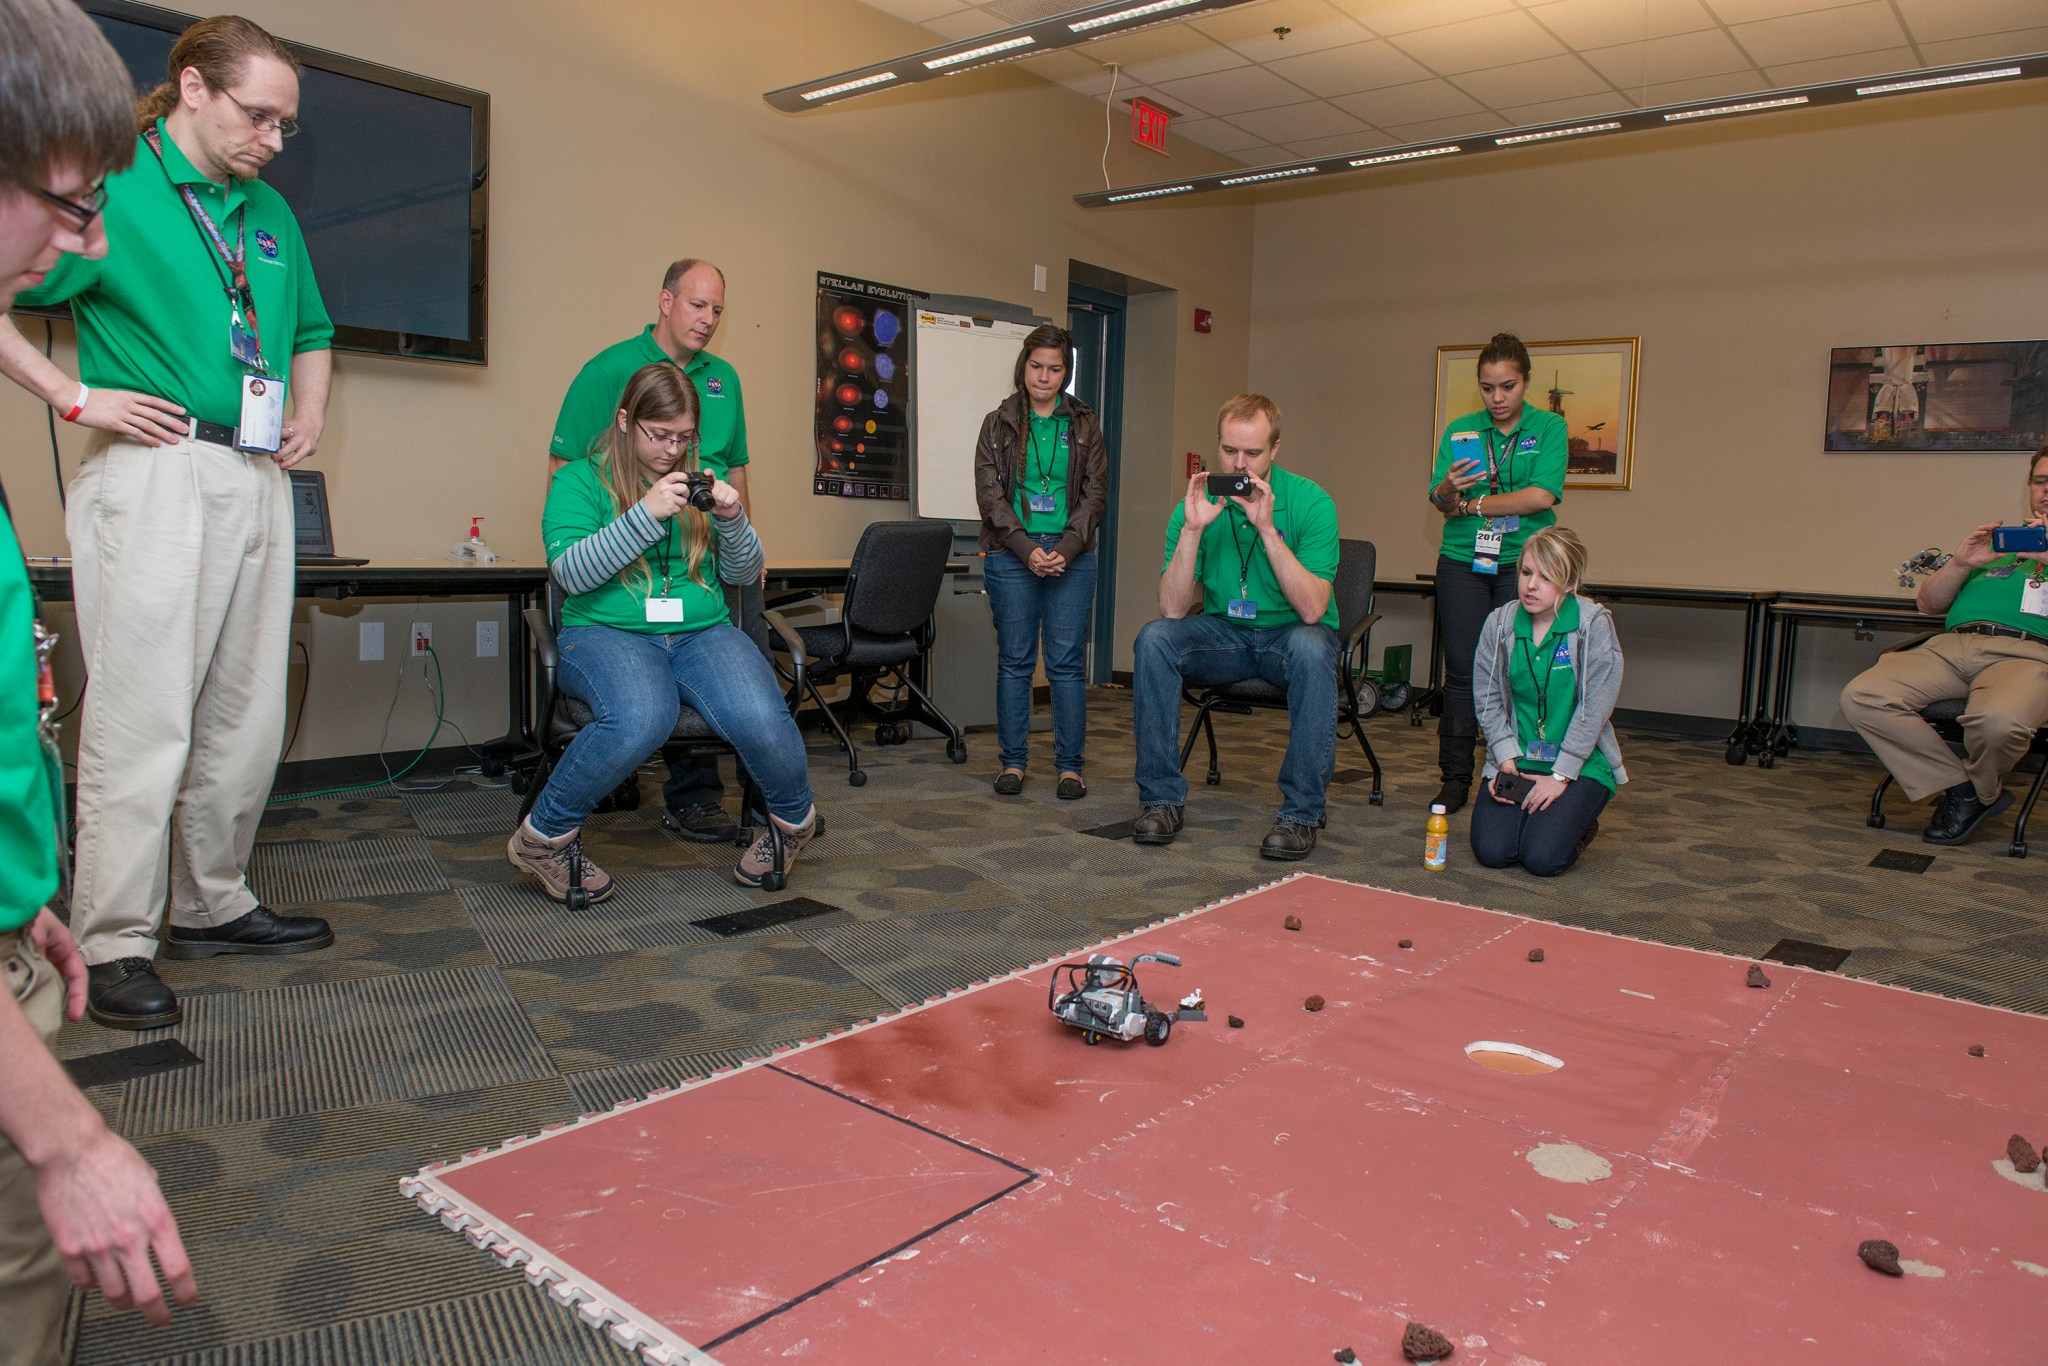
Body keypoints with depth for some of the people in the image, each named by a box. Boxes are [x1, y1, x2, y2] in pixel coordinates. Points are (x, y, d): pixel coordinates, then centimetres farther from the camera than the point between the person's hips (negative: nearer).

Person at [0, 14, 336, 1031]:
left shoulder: (272, 215, 19)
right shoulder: (113, 188, -2)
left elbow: (311, 331, 32)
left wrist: (310, 412, 17)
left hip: (257, 481, 7)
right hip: (152, 476, -7)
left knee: (247, 709, 9)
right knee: (142, 716, -8)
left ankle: (211, 905, 22)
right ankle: (113, 945, 0)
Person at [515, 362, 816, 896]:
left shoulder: (702, 479, 18)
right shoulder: (580, 479, 6)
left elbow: (744, 575, 16)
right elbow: (570, 571, -9)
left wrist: (732, 520, -4)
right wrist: (646, 514, -17)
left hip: (703, 632, 3)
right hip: (607, 632, -3)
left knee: (760, 720, -29)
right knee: (640, 719, -38)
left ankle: (794, 818, 4)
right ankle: (544, 837, -13)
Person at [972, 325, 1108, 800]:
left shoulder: (1084, 424, 10)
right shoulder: (999, 423, 8)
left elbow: (1096, 492, 5)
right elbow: (989, 491, 0)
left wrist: (1066, 549, -10)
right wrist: (1027, 548, -12)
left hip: (1071, 556, 0)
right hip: (1011, 553, 0)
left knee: (1067, 662, -1)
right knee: (1015, 661, 3)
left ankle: (1070, 765, 7)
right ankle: (1013, 761, 12)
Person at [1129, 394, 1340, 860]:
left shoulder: (1310, 502, -12)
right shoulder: (1197, 504, -5)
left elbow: (1311, 610, -23)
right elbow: (1173, 609, -13)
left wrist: (1266, 528, -28)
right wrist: (1192, 529, -23)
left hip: (1288, 635, -2)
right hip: (1223, 634, 3)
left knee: (1311, 646, -36)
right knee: (1154, 638, -24)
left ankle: (1302, 812, -25)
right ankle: (1161, 797, -15)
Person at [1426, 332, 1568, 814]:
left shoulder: (1549, 428, 3)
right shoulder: (1459, 431, 10)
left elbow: (1542, 495, -11)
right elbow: (1438, 500, 2)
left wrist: (1473, 504, -6)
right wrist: (1448, 489, -21)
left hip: (1524, 562, -2)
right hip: (1463, 562, 2)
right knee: (1462, 673, 1)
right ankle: (1454, 779, 9)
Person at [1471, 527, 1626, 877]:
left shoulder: (1594, 625, -11)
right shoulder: (1499, 623, 0)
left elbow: (1594, 709, -12)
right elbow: (1487, 699, 3)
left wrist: (1561, 775, -14)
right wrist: (1506, 759, -8)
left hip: (1581, 764, -3)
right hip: (1516, 759, 3)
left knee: (1543, 857, -19)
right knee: (1492, 851, -14)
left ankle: (1578, 821, 16)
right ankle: (1527, 811, 20)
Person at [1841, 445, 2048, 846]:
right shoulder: (1995, 543, 33)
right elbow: (1929, 603, 25)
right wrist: (1960, 563, 6)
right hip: (1951, 644, 4)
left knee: (1998, 719, -39)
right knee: (1860, 697, -24)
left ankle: (1981, 791, -3)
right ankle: (1959, 787, -11)